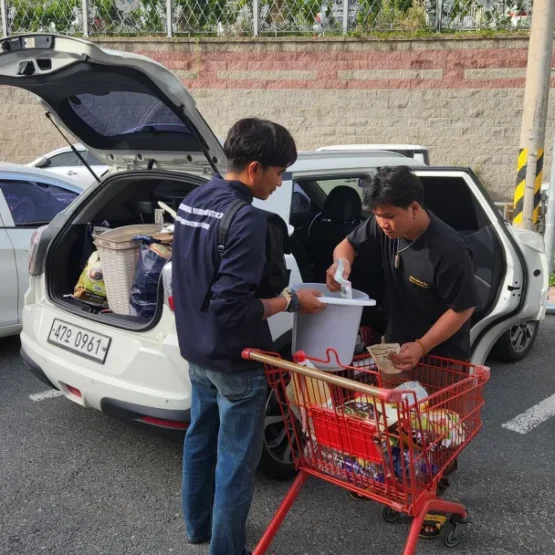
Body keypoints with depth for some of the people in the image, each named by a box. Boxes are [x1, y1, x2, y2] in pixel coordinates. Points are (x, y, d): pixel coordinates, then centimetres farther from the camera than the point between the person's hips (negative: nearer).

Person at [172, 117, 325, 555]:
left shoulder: (192, 202, 4)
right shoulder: (247, 220, -25)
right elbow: (233, 307, -27)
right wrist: (291, 301, -16)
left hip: (196, 350, 9)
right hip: (235, 362, -9)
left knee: (200, 441, 24)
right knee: (235, 462, 7)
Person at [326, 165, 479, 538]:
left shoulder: (449, 251, -31)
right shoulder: (384, 227, -14)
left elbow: (463, 308, -23)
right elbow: (350, 243, 1)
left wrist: (421, 346, -28)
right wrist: (342, 263, -23)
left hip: (443, 356, -5)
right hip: (399, 343, 6)